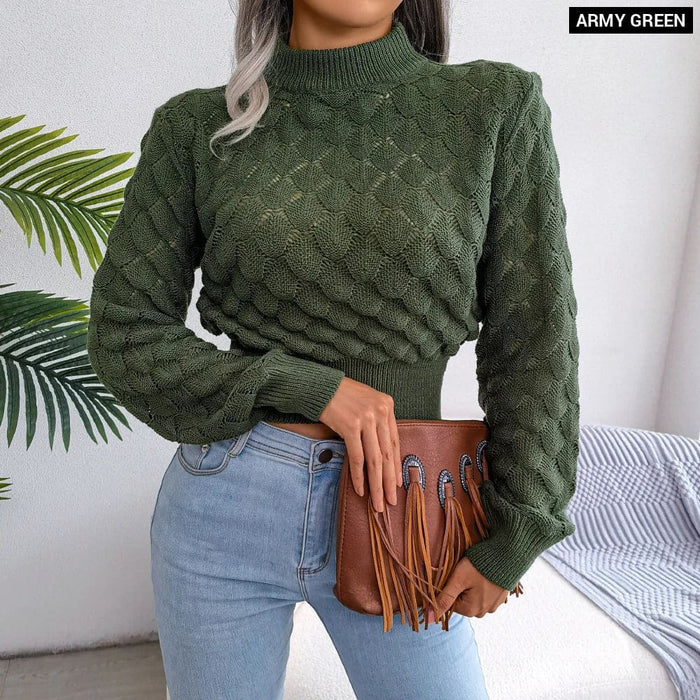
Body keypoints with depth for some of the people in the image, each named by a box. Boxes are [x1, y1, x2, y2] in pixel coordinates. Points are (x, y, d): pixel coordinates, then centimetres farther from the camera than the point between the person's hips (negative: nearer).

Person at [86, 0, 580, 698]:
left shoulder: (497, 108, -4)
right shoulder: (197, 126, -3)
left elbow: (534, 341, -3)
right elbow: (122, 333, -2)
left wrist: (512, 537, -2)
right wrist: (308, 387, -14)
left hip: (399, 510, 0)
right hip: (224, 508, 1)